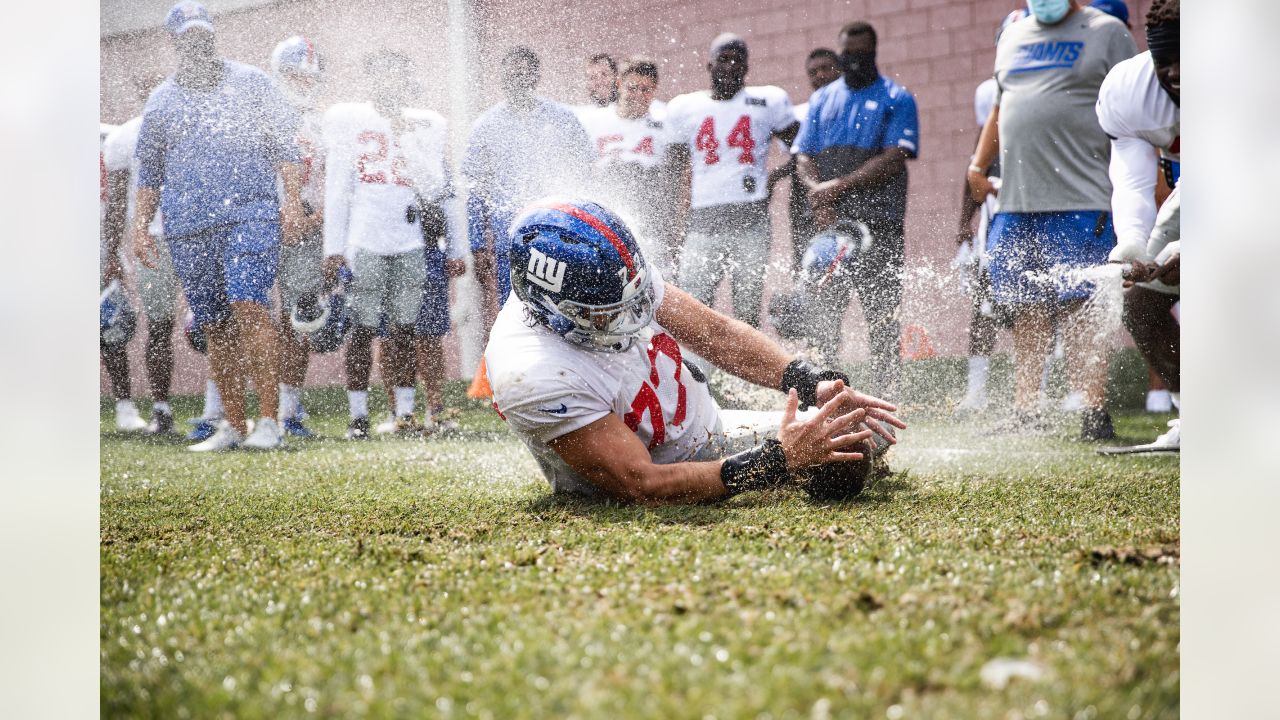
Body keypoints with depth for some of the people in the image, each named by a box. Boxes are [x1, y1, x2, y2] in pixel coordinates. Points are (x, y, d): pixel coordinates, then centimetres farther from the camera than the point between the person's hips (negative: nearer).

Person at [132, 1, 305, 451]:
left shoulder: (250, 83, 10)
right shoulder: (161, 101, 17)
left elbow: (284, 146, 8)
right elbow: (149, 173, 22)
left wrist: (292, 201, -3)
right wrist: (141, 227, 12)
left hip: (249, 215, -3)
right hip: (187, 230, 3)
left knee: (248, 307, -20)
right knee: (215, 329, 5)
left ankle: (269, 419, -20)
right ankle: (233, 426, 12)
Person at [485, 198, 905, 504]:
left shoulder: (616, 273, -17)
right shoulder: (536, 375, -36)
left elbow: (715, 332, -5)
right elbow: (643, 484, -34)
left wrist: (814, 384, -18)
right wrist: (777, 461, -36)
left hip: (710, 429, 6)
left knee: (865, 434, 3)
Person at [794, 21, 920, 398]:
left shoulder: (896, 99, 4)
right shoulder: (821, 99, 18)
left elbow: (895, 159, -7)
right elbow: (803, 157, 13)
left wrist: (839, 186, -13)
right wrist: (817, 190, -8)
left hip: (879, 225, -4)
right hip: (827, 223, 4)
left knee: (882, 317, -5)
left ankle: (886, 395, -2)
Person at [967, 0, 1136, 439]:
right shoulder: (1013, 37, 20)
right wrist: (979, 164, 17)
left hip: (1080, 204, -6)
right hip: (1017, 202, 6)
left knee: (1078, 311, -8)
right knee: (1026, 311, 8)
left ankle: (1094, 415, -5)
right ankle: (1025, 414, 14)